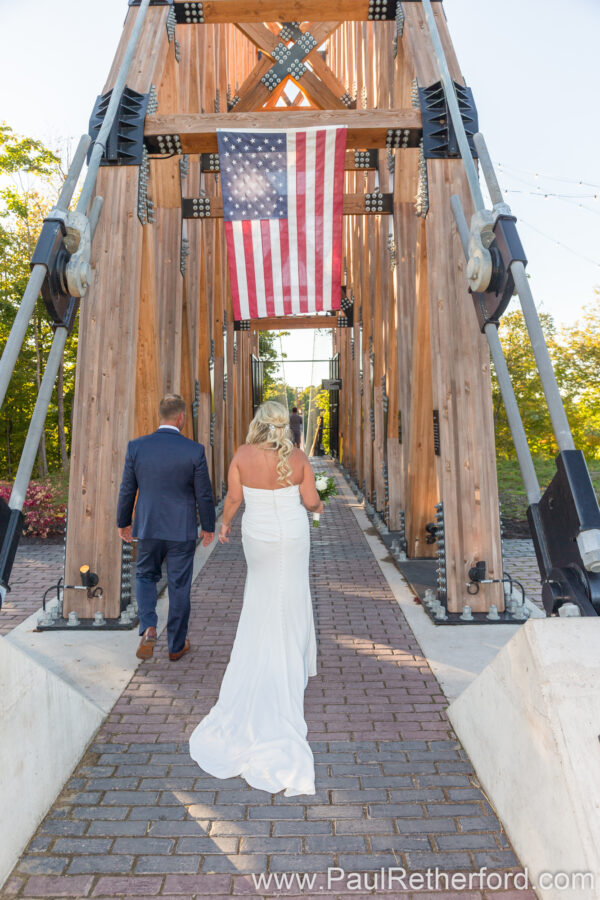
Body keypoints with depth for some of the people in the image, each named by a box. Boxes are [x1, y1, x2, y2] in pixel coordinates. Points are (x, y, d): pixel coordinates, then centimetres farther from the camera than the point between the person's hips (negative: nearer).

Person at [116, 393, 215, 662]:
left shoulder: (136, 446, -8)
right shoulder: (195, 451, -13)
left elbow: (127, 490, 0)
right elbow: (204, 495, -6)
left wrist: (123, 522, 15)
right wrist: (208, 527, 9)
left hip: (148, 528, 2)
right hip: (182, 531, -1)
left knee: (145, 577, 23)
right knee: (179, 587, 12)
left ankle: (148, 629, 3)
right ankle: (176, 645, 25)